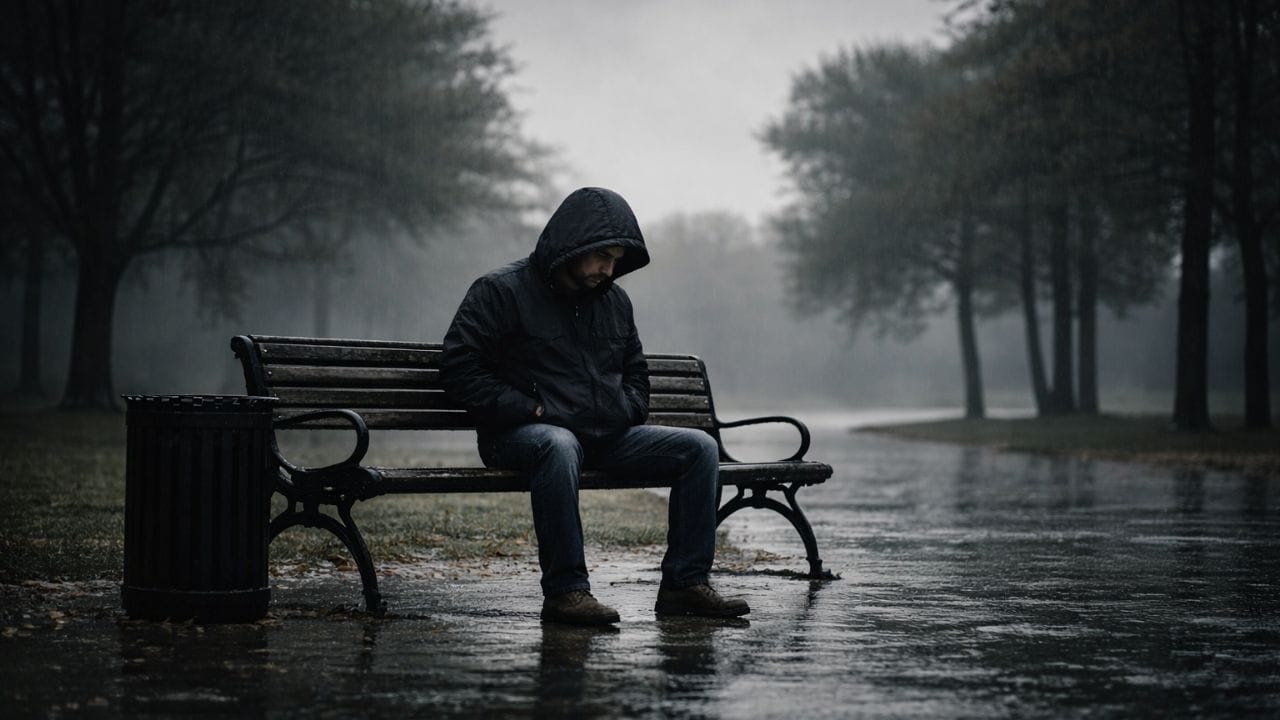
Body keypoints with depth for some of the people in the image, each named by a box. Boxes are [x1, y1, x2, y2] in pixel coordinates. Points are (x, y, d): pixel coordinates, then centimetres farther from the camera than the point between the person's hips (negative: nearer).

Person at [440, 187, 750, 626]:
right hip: (522, 435, -6)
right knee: (558, 446, -42)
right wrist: (528, 410, -16)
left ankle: (685, 584, -10)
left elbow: (635, 371, 30)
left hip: (608, 437, 7)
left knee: (700, 447, -9)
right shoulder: (501, 291, -4)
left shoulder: (614, 301, 17)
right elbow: (460, 368, -10)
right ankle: (565, 590, -37)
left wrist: (626, 413, 9)